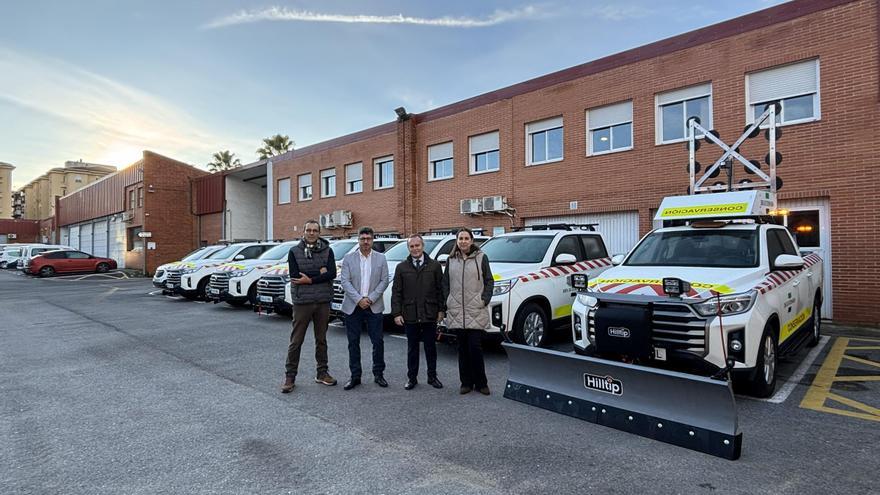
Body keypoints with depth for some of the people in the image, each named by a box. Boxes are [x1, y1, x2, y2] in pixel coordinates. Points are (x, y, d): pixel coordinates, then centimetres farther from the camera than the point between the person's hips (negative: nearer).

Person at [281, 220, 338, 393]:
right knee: (296, 341, 3)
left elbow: (332, 273, -9)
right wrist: (319, 272, -12)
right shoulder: (294, 252, 1)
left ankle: (322, 373, 25)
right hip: (302, 301, -2)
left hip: (323, 301, 2)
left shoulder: (327, 251, 4)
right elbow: (294, 275, -11)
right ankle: (290, 376, 13)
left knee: (321, 339, 13)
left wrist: (310, 279, -16)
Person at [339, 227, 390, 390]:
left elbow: (384, 281, 0)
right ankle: (355, 376, 18)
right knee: (353, 342, 6)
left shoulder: (381, 258, 5)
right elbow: (344, 281, -4)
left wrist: (370, 299, -10)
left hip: (374, 307, 0)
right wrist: (358, 299, -13)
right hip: (353, 307, 0)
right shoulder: (348, 258, 3)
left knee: (378, 341, 2)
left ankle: (378, 374, 18)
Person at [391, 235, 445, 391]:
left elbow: (440, 289, 5)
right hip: (409, 315, 0)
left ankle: (432, 377, 24)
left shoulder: (435, 266, 3)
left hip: (430, 315, 0)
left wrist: (441, 309, 0)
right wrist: (396, 313, -3)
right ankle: (412, 378, 22)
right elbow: (396, 292, 4)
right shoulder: (401, 268, 5)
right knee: (412, 348, 10)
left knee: (431, 347, 10)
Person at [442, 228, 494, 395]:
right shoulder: (451, 260, 10)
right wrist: (447, 301, 5)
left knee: (475, 347, -4)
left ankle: (481, 383, 11)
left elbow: (489, 281, 3)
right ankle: (466, 382, 19)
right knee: (462, 348, 9)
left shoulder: (481, 258, 2)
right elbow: (445, 283, 14)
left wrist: (484, 300, -6)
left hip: (476, 312, -3)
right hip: (457, 312, 3)